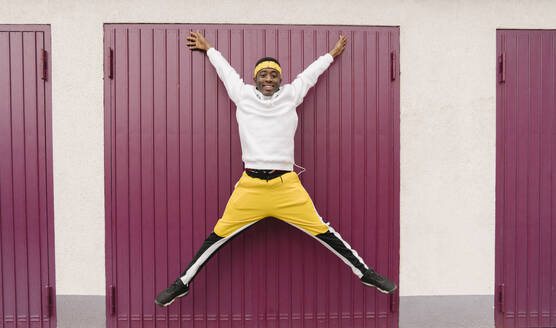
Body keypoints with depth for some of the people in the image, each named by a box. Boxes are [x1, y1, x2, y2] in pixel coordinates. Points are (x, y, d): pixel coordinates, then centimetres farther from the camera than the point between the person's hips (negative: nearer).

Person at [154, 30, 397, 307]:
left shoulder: (290, 95, 11)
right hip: (250, 185, 0)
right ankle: (182, 283, 20)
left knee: (324, 232, 4)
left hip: (287, 185, 1)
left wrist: (333, 53, 42)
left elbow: (311, 73, 28)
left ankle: (365, 273, 23)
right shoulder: (243, 95, 10)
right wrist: (207, 48, 43)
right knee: (218, 236, 1)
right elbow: (225, 69, 27)